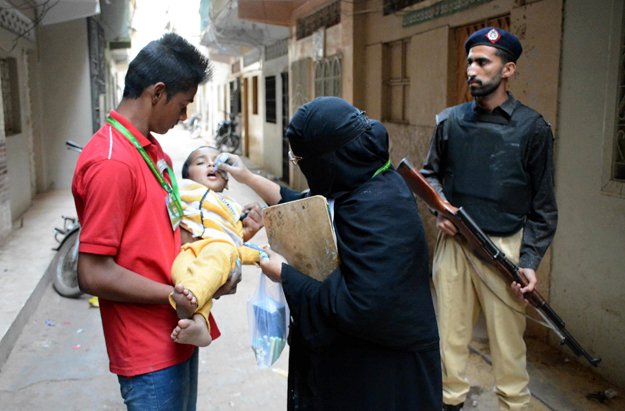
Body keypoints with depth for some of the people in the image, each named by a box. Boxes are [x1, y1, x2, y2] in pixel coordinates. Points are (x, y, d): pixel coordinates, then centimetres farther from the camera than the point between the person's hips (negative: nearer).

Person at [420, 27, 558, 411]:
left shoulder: (532, 128, -3)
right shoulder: (450, 121, 5)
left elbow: (544, 207, -1)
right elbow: (431, 174, 17)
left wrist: (530, 261, -9)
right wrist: (440, 208, -3)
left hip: (504, 248, -3)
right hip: (453, 243, 3)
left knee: (508, 342, 3)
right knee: (451, 334, 12)